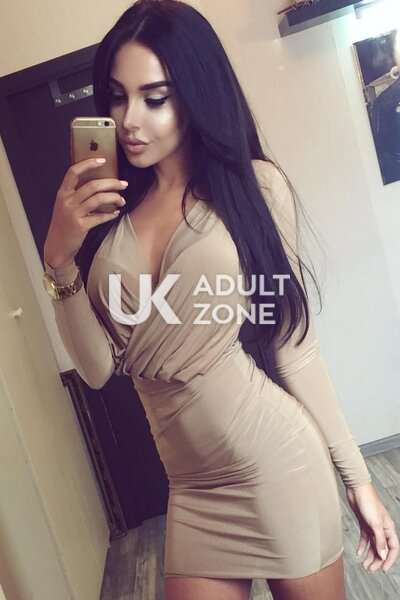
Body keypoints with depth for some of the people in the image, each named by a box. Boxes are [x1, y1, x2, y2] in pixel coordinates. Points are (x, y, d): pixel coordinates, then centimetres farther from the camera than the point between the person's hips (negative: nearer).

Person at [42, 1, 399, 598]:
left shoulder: (255, 184, -8)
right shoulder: (106, 208, 2)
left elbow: (295, 344, -5)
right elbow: (97, 368, -1)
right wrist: (59, 258, -14)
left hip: (276, 459, -3)